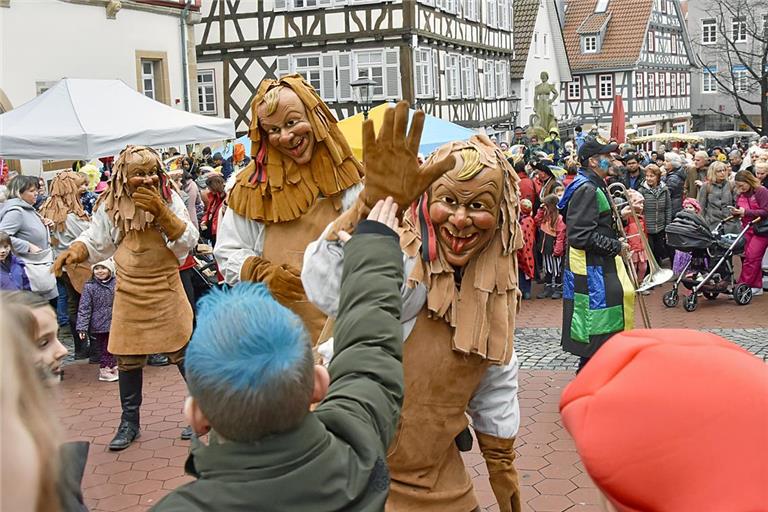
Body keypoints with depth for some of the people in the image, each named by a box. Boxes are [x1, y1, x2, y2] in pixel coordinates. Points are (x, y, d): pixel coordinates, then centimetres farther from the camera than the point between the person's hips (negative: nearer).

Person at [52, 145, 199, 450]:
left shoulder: (169, 200, -8)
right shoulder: (111, 207, -3)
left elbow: (188, 241, -15)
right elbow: (95, 241, 7)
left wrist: (160, 210, -26)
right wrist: (73, 251, -15)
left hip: (166, 291, -2)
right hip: (129, 296, 2)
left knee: (183, 354, 2)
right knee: (128, 360, 9)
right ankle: (129, 422, 25)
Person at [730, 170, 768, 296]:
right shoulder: (740, 194, 10)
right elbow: (739, 211, 18)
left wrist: (745, 212, -23)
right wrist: (735, 212, -6)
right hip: (747, 229, 7)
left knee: (751, 257, -11)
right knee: (747, 256, 4)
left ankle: (742, 286, -9)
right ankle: (756, 287, 13)